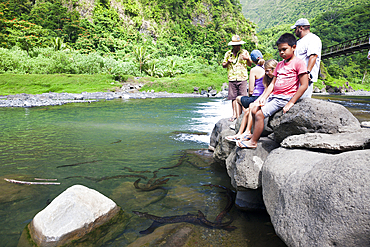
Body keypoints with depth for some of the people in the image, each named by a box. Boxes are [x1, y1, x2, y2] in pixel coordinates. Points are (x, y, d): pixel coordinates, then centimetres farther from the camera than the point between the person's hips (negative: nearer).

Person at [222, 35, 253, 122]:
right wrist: (228, 62, -6)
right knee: (233, 97, 3)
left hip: (242, 78, -2)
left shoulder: (244, 52, 7)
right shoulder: (228, 53, 12)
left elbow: (250, 64, 7)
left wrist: (248, 59, -15)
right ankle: (234, 114, 10)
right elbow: (223, 65, 16)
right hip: (232, 79, 2)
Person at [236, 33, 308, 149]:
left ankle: (253, 142, -6)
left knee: (259, 114, -17)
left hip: (285, 98, -8)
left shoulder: (298, 63, -9)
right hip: (274, 96, 9)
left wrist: (290, 103, -17)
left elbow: (304, 85, -14)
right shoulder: (279, 65, 16)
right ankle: (254, 134, 18)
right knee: (254, 111, 5)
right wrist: (264, 97, -1)